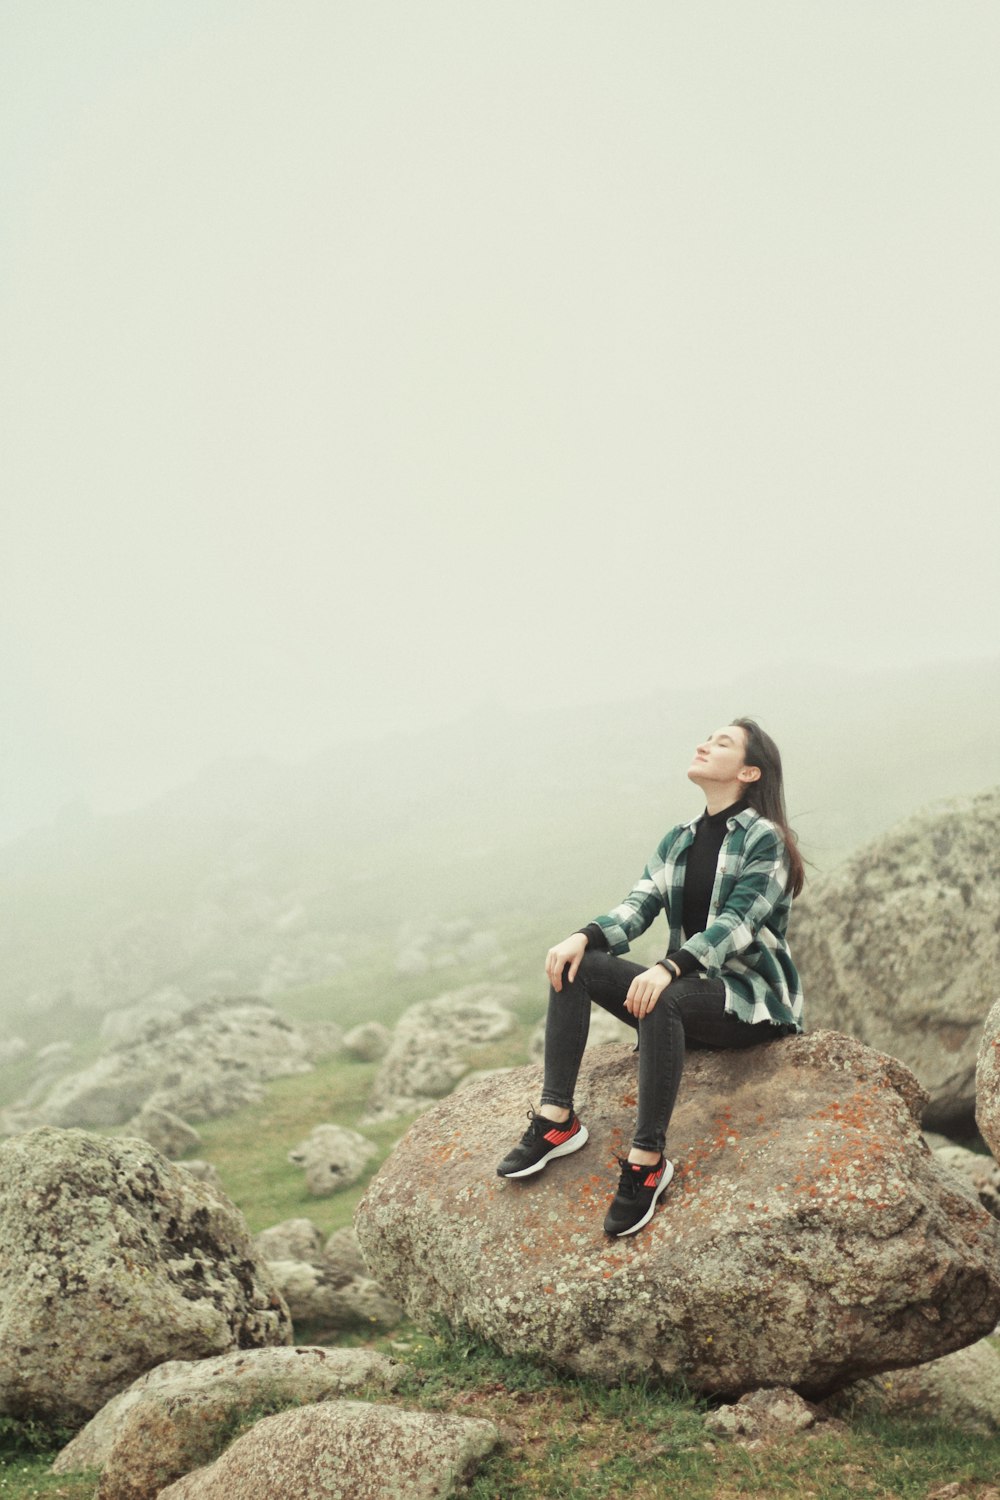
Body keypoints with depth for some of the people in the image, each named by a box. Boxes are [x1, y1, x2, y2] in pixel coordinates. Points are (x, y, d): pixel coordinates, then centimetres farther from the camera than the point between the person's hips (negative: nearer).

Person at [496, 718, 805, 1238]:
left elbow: (736, 922, -23)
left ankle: (647, 1162, -35)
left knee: (663, 1000, -38)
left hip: (752, 1000, -7)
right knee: (574, 966, -12)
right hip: (689, 990, 7)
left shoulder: (764, 839, -9)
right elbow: (637, 907, 2)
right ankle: (556, 1118, -18)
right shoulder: (678, 841, 12)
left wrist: (669, 969, -38)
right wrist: (584, 937, -19)